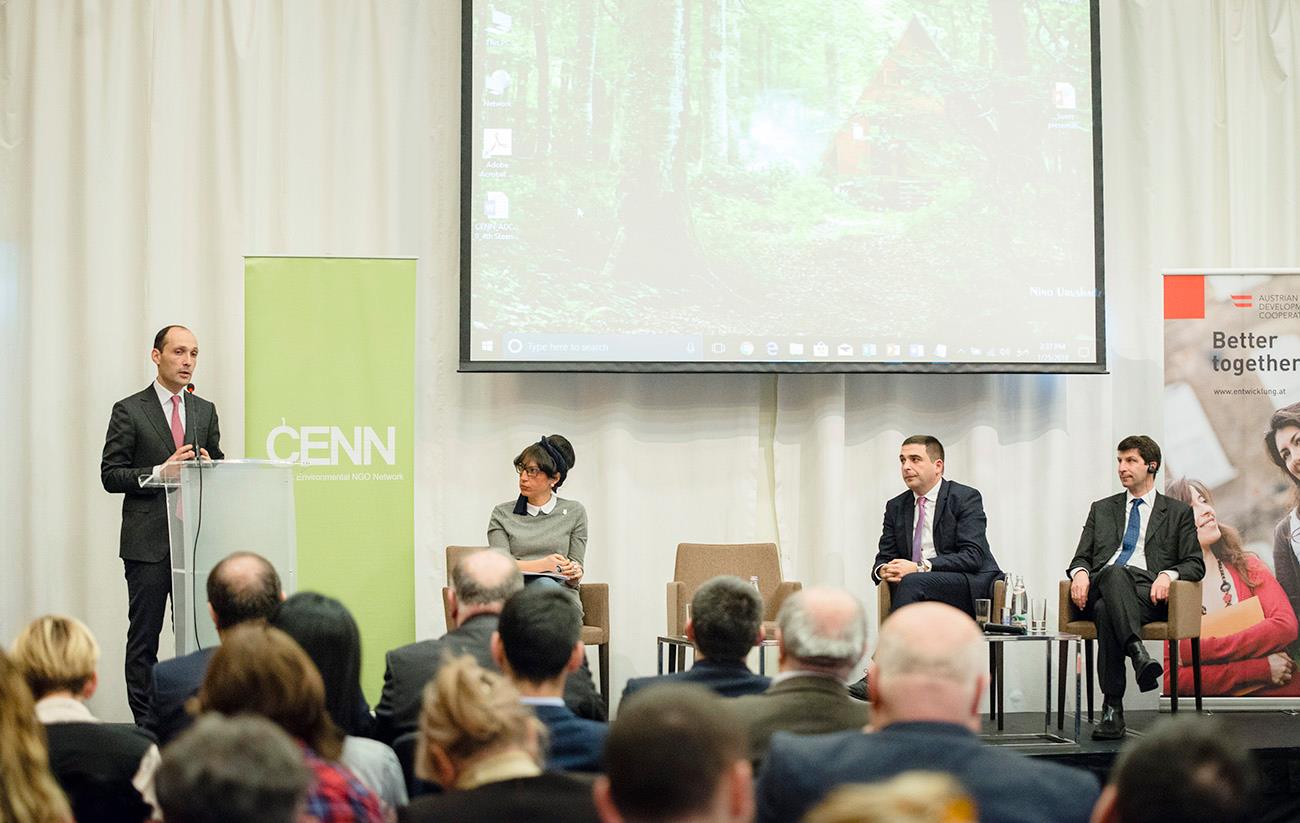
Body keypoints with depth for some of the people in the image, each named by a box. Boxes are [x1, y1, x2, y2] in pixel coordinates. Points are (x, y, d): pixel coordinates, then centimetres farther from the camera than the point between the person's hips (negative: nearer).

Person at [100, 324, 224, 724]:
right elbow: (110, 476, -5)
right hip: (148, 541, -4)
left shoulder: (205, 411, 13)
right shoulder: (129, 411, -1)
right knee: (144, 639, 0)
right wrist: (161, 471, -17)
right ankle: (146, 726, 5)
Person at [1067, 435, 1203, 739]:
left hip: (1148, 590, -1)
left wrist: (1167, 575, -11)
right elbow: (1081, 557, 21)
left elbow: (1195, 565, 12)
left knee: (1107, 611, -38)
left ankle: (1113, 708, -46)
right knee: (1114, 572, -39)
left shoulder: (1178, 512, 21)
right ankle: (1138, 653, -56)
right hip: (1101, 585, 1)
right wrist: (1080, 573, -5)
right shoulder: (1102, 509, 29)